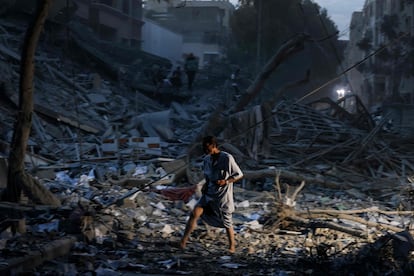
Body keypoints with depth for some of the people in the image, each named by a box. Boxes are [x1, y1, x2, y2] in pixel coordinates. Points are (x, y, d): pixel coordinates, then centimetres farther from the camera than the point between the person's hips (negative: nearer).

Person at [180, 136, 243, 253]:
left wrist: (226, 182, -22)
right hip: (209, 194, 5)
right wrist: (205, 185, 2)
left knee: (226, 223, 7)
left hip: (223, 196, -5)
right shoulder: (207, 159, 4)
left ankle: (232, 246, 30)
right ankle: (183, 241, -13)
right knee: (194, 213, -13)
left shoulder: (227, 158, -15)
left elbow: (239, 174, -9)